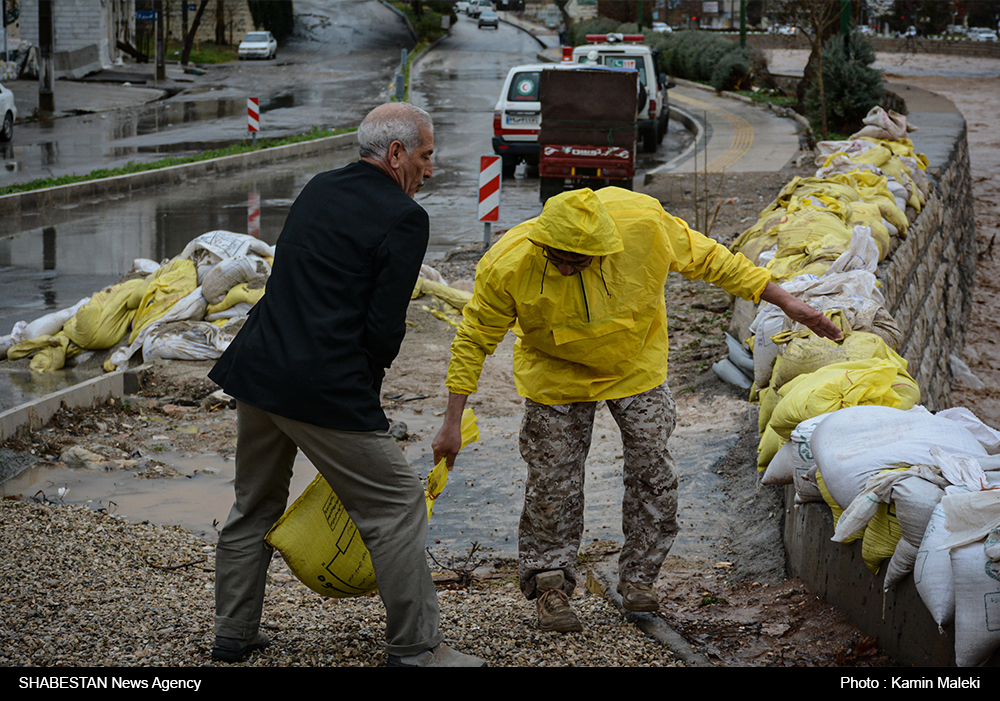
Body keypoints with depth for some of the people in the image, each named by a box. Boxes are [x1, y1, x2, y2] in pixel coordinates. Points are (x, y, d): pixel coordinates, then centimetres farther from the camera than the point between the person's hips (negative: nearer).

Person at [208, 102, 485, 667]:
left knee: (255, 505, 22)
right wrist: (368, 380, 7)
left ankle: (234, 632, 31)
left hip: (256, 368, 8)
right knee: (397, 505, 3)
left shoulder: (318, 190, 14)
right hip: (326, 386, -8)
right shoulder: (405, 218, -8)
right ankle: (415, 648, 6)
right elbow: (385, 325, -13)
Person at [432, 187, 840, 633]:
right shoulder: (507, 266, -32)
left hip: (635, 362, 1)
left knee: (652, 470, 3)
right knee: (552, 480, -1)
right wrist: (452, 424, -16)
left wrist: (786, 303, -12)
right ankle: (551, 583, 17)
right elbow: (474, 340, -17)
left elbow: (707, 260, -15)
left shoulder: (643, 221, -32)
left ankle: (637, 576, 21)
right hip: (556, 374, -1)